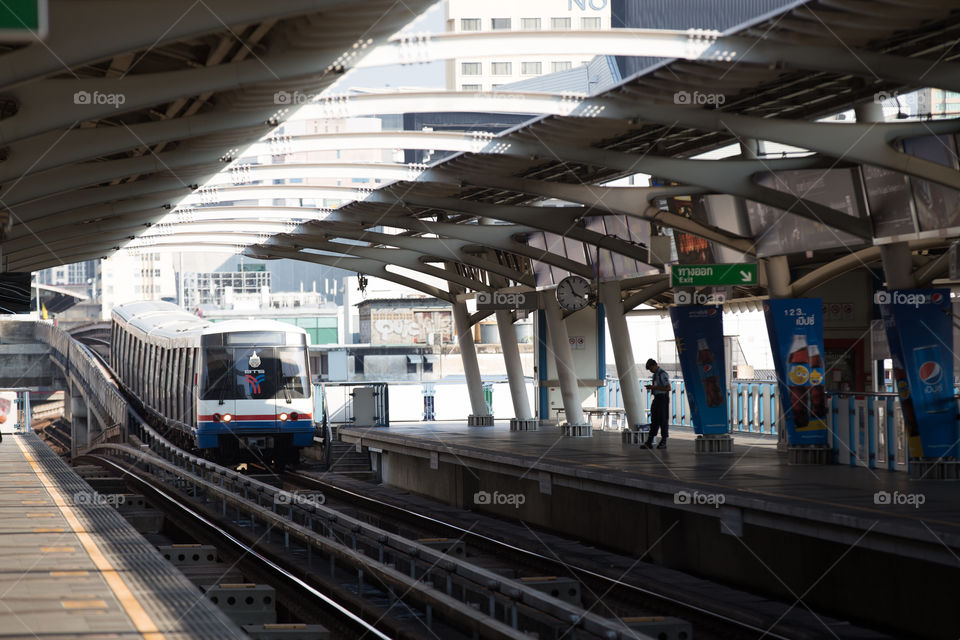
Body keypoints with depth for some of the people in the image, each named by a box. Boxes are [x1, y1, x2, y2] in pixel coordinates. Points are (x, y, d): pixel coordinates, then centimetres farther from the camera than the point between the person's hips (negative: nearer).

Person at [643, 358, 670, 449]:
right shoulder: (655, 374, 15)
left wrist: (654, 387, -21)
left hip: (663, 398, -9)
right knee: (654, 420, 7)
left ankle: (663, 442, 6)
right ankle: (649, 442, 7)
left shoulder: (663, 374, -15)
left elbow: (668, 388, -22)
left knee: (663, 420, -2)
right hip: (657, 398, 9)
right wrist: (651, 387, 10)